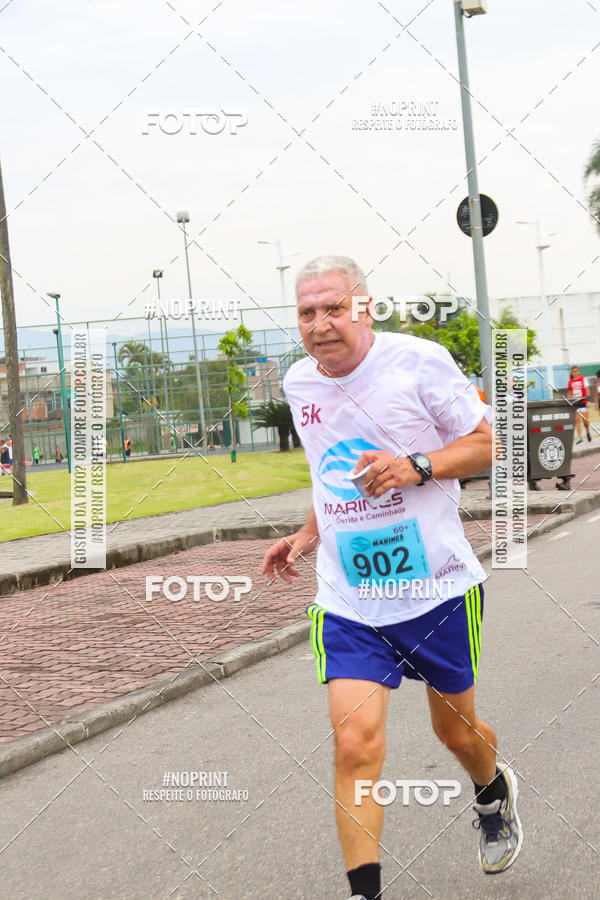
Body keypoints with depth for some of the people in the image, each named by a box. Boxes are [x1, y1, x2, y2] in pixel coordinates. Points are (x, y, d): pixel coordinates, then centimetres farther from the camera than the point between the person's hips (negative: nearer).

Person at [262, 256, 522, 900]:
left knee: (456, 731, 16)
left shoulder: (418, 360, -11)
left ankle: (494, 793, 51)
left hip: (436, 588, -2)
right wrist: (307, 536, 9)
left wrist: (416, 466, -21)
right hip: (347, 601, 2)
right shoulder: (299, 383, 5)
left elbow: (484, 443, -4)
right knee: (354, 743, -14)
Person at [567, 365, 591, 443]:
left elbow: (587, 390, -6)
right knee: (577, 420, -3)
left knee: (585, 420, -3)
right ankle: (579, 437, 0)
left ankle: (588, 432, 27)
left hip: (583, 402, -3)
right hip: (574, 403, 3)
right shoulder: (570, 381, 6)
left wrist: (588, 400, -14)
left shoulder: (583, 378, -3)